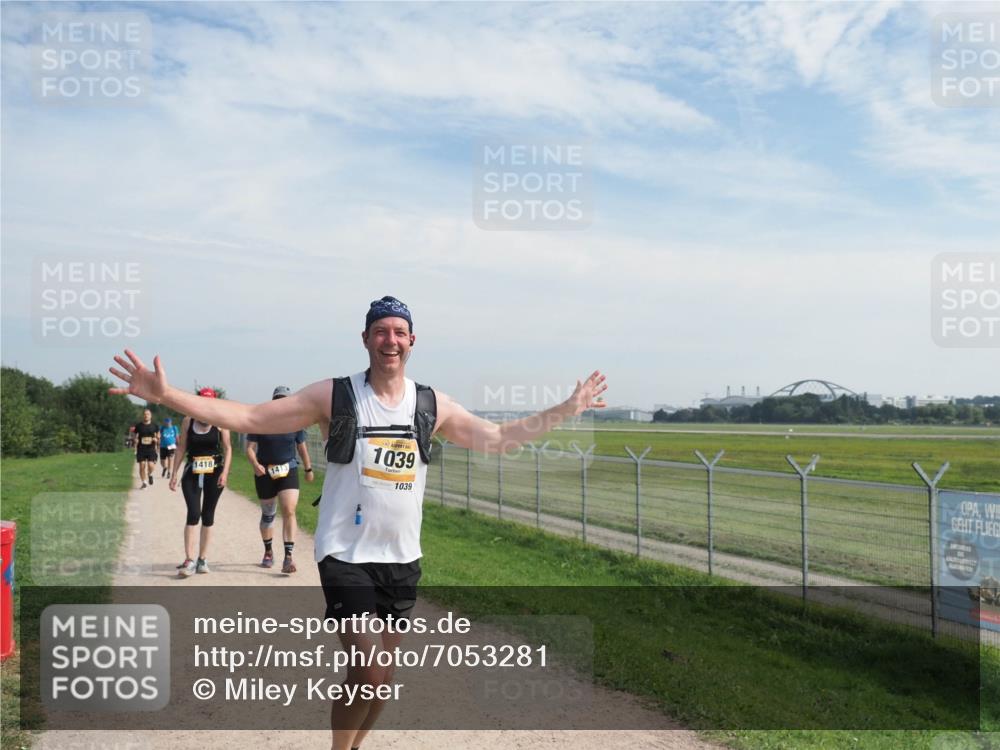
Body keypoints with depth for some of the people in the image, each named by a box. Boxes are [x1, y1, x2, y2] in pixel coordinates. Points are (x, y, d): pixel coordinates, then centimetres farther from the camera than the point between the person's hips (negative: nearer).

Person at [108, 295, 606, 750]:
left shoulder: (432, 406, 3)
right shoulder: (334, 396, -7)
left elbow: (497, 438, 13)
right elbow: (250, 418, -9)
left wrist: (566, 410, 12)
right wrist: (167, 395, -18)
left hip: (402, 559, 4)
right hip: (347, 557, -4)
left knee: (383, 676, 12)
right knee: (369, 672, -12)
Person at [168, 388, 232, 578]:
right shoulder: (187, 422, 3)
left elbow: (227, 448, -3)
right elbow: (181, 448, 7)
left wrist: (225, 472, -13)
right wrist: (174, 473, 3)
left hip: (214, 473, 0)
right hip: (192, 472, 0)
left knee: (208, 516, 7)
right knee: (193, 514, -11)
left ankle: (202, 560, 17)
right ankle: (189, 561, -12)